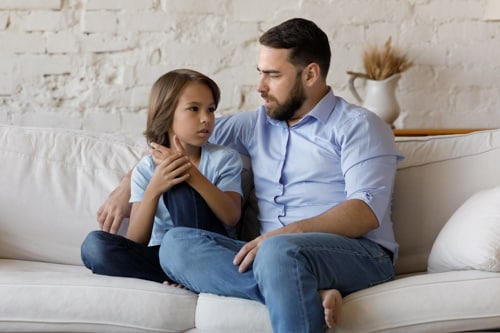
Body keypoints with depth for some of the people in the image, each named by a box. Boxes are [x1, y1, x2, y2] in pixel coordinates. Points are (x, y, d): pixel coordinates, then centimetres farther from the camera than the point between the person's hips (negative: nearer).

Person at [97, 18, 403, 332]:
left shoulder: (358, 126, 3)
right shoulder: (257, 124, 20)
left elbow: (366, 212, -12)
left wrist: (286, 233, -23)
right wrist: (125, 189, 19)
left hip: (357, 252, -6)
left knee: (280, 251, -40)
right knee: (177, 243, -20)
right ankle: (311, 296, -29)